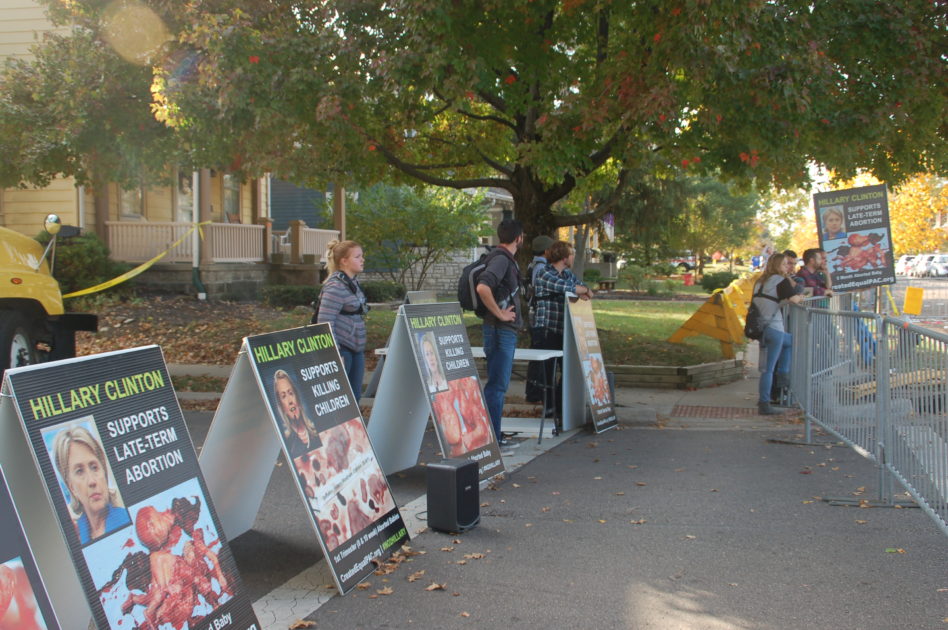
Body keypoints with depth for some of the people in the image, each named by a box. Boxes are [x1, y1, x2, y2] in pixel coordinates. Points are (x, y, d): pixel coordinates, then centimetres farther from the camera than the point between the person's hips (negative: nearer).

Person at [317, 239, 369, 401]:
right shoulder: (336, 286, -16)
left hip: (355, 349, 9)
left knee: (355, 397, 12)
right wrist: (334, 353, -22)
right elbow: (325, 322, -20)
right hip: (342, 349, -9)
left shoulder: (353, 284, 14)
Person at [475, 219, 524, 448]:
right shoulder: (501, 259, -16)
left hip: (506, 331, 10)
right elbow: (482, 287, -31)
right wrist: (499, 314, -22)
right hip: (500, 331, -10)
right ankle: (490, 436, -2)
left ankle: (494, 435, 22)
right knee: (497, 385, -7)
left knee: (498, 384, 15)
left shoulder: (507, 260, 15)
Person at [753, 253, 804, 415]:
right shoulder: (781, 281, -7)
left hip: (758, 327, 8)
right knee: (768, 368, -2)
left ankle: (782, 375, 25)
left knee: (789, 341, 32)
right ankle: (764, 404, -2)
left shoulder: (761, 281, 16)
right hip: (773, 328, -8)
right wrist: (800, 297, 9)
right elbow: (794, 299, -13)